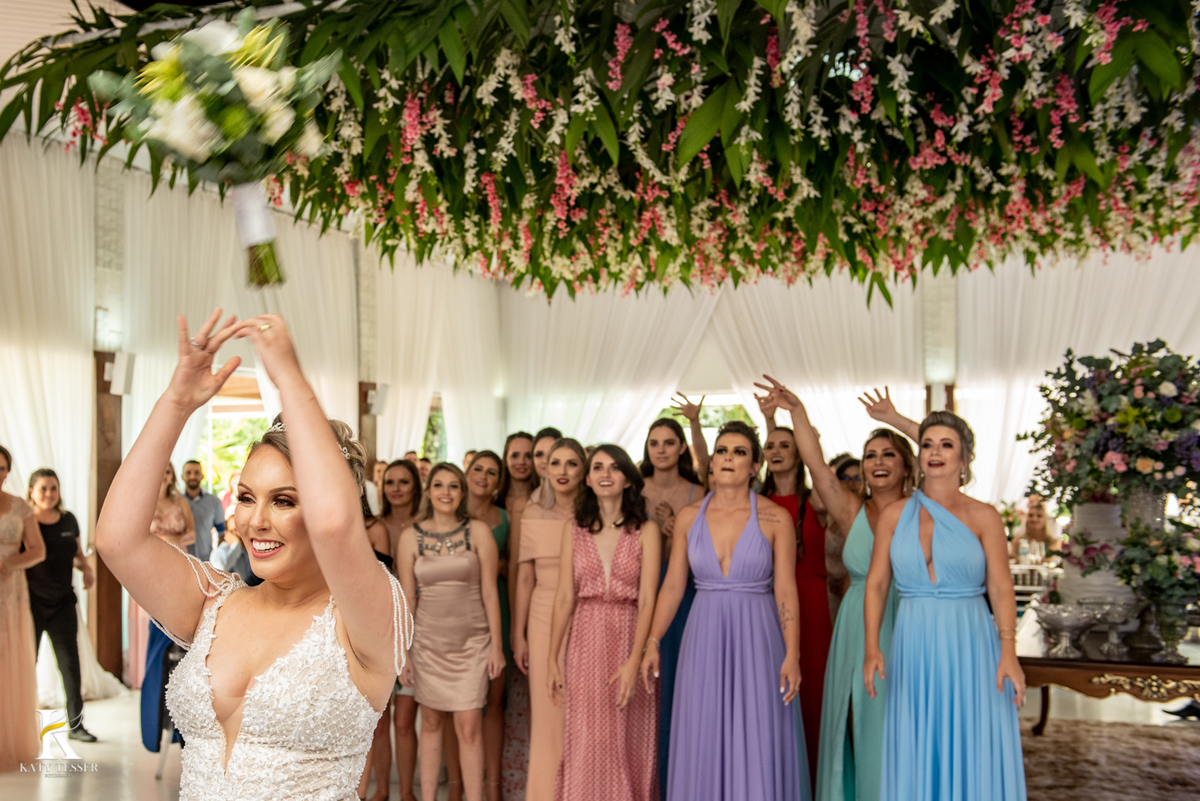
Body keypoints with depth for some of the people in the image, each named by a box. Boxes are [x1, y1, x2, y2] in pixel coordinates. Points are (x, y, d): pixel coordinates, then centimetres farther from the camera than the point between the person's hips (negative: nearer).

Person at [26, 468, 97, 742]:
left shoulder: (69, 520, 7)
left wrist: (86, 568, -2)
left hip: (63, 602, 4)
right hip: (31, 603, -4)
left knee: (70, 662, 4)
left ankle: (76, 724, 13)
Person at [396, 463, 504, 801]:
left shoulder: (478, 532, -3)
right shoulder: (411, 536, 1)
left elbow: (489, 591, -2)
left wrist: (496, 645, -4)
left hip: (472, 640, -1)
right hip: (428, 641, 1)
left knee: (469, 726, -4)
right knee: (431, 723, 10)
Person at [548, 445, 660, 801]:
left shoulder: (646, 529, -2)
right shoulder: (574, 528, 5)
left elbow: (648, 598, -8)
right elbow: (564, 596, 4)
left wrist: (634, 662, -17)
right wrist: (553, 658, 0)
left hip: (630, 637, -2)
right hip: (585, 641, 2)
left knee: (628, 742, 5)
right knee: (585, 741, 4)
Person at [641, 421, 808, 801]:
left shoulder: (775, 518, -3)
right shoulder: (689, 517, 4)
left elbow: (786, 591, -5)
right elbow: (672, 585, 6)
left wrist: (792, 654, -11)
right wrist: (652, 642, 1)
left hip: (757, 639, -2)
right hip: (704, 640, 2)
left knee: (758, 743, 1)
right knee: (704, 743, 7)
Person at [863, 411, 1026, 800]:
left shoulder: (983, 517, 1)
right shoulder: (895, 515, 5)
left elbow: (1001, 589, -3)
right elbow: (876, 583, 3)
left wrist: (1008, 653, -13)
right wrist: (872, 648, -6)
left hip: (969, 644, -1)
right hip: (913, 644, 2)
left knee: (972, 750, 4)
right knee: (916, 754, 8)